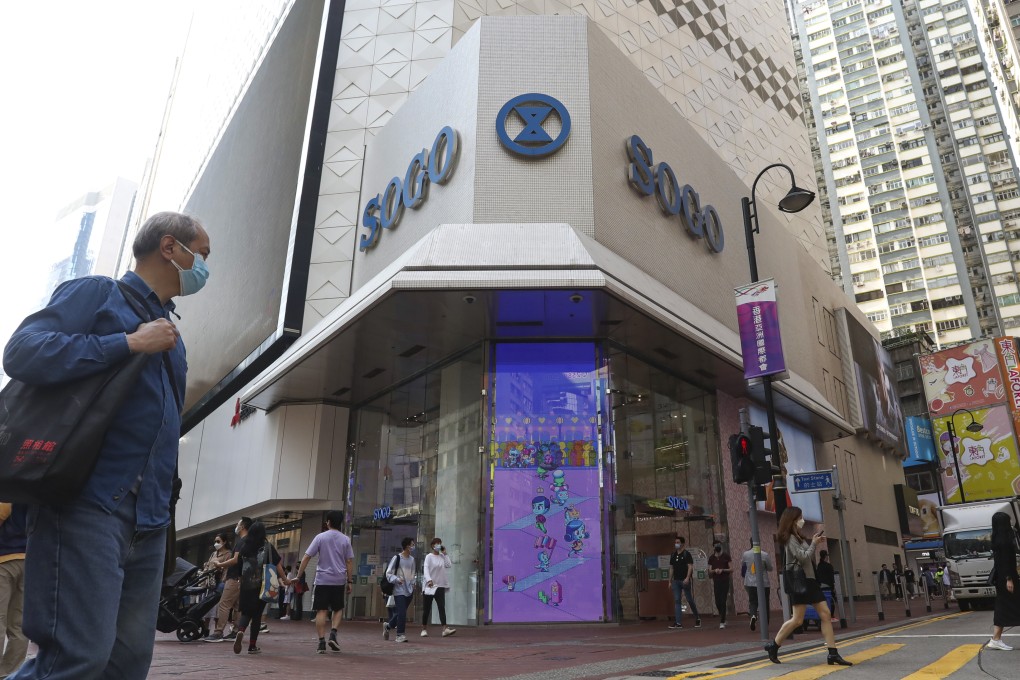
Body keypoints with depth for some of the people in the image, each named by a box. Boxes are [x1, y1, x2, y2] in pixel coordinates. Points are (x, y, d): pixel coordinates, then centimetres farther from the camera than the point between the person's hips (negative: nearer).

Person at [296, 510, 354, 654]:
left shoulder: (320, 537, -2)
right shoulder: (345, 539, 3)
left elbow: (306, 557, -4)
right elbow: (349, 562, 2)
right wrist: (349, 581, 8)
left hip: (322, 579, -1)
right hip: (339, 580, 2)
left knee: (321, 611, 4)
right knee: (338, 610, 17)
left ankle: (322, 642, 0)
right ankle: (333, 634, -2)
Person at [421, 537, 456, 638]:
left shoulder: (442, 556, 11)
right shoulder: (429, 556, -5)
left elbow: (449, 565, 0)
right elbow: (426, 569, -16)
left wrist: (445, 553, 1)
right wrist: (429, 580, -32)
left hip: (440, 586, 4)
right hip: (429, 585, -4)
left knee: (442, 607, -7)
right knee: (426, 608, 5)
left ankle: (445, 629, -16)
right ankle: (424, 629, 18)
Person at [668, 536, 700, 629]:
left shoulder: (686, 554, -4)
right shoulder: (673, 555, 12)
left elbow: (690, 566, -11)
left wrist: (687, 578, -22)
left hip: (685, 580, -5)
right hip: (676, 581, 5)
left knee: (690, 600, 2)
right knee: (677, 601, -2)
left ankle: (697, 619, 23)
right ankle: (678, 623, -3)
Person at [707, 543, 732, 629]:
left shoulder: (726, 556, -5)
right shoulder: (712, 558, 3)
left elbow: (731, 569, -5)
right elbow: (709, 571, 6)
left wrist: (723, 570, -20)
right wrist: (715, 570, -14)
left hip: (725, 581, -3)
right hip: (716, 581, 3)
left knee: (723, 601, -8)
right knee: (717, 602, 2)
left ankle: (722, 622, -1)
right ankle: (723, 619, 26)